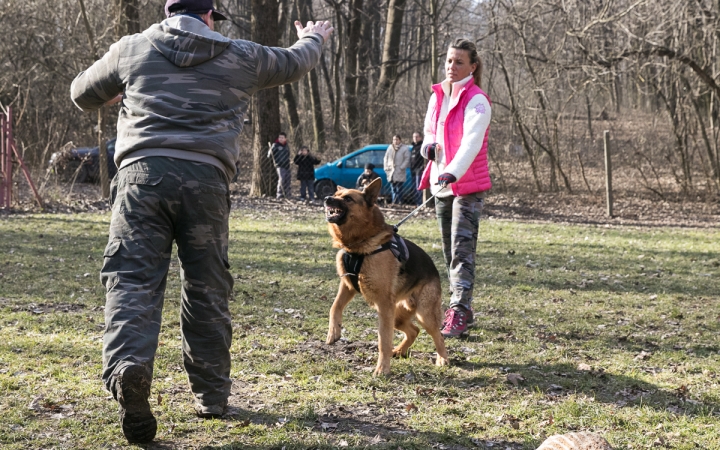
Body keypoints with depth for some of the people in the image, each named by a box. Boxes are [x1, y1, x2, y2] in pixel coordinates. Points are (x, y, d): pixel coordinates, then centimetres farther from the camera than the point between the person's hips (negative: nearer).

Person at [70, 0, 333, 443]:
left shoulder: (131, 49, 14)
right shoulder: (240, 57, 14)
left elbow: (82, 94, 28)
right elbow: (295, 62, 31)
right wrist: (314, 38, 54)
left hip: (142, 173, 0)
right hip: (205, 178, 1)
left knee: (133, 278, -5)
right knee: (207, 287, 10)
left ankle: (128, 365, -31)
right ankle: (211, 395, 18)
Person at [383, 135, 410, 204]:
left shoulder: (404, 148, 0)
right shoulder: (390, 148, 14)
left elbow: (407, 159, -5)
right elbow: (386, 158, 17)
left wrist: (401, 168, -13)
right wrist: (386, 167, 6)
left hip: (399, 174, -5)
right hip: (391, 172, 5)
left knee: (399, 190, -7)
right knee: (393, 190, 7)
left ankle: (400, 203, -7)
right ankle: (394, 203, 11)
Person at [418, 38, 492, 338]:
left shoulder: (476, 101, -12)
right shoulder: (437, 97, 10)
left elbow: (472, 142, -26)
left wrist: (453, 172, -43)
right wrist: (429, 145, -3)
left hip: (469, 185, -7)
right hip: (441, 183, 7)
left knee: (462, 248, -13)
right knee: (449, 249, 12)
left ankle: (459, 313, -16)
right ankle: (460, 308, 22)